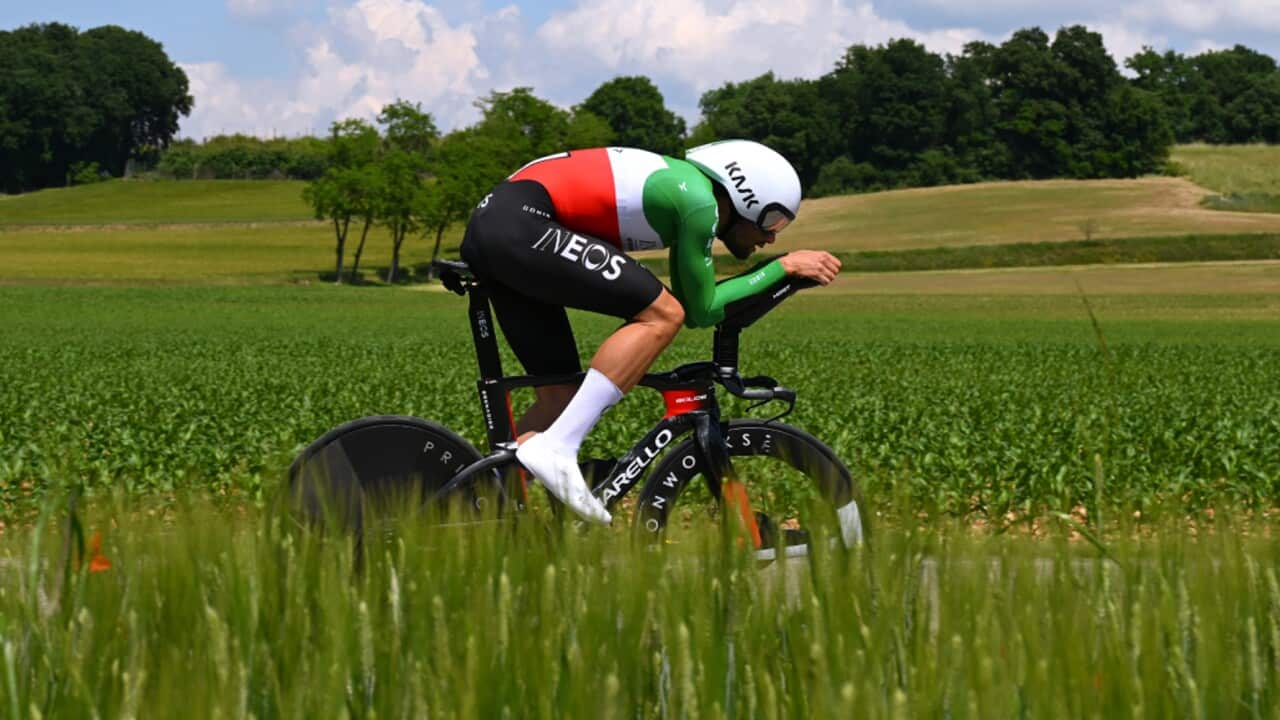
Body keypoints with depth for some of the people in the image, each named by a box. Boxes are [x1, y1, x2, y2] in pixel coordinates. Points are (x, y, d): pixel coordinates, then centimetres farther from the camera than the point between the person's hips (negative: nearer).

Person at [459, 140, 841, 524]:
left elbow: (693, 305, 27)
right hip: (521, 223, -10)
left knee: (561, 396, 12)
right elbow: (702, 309, -1)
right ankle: (556, 448, -19)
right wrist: (784, 266, 4)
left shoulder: (683, 186, 20)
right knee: (662, 314, -13)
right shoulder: (699, 202, -8)